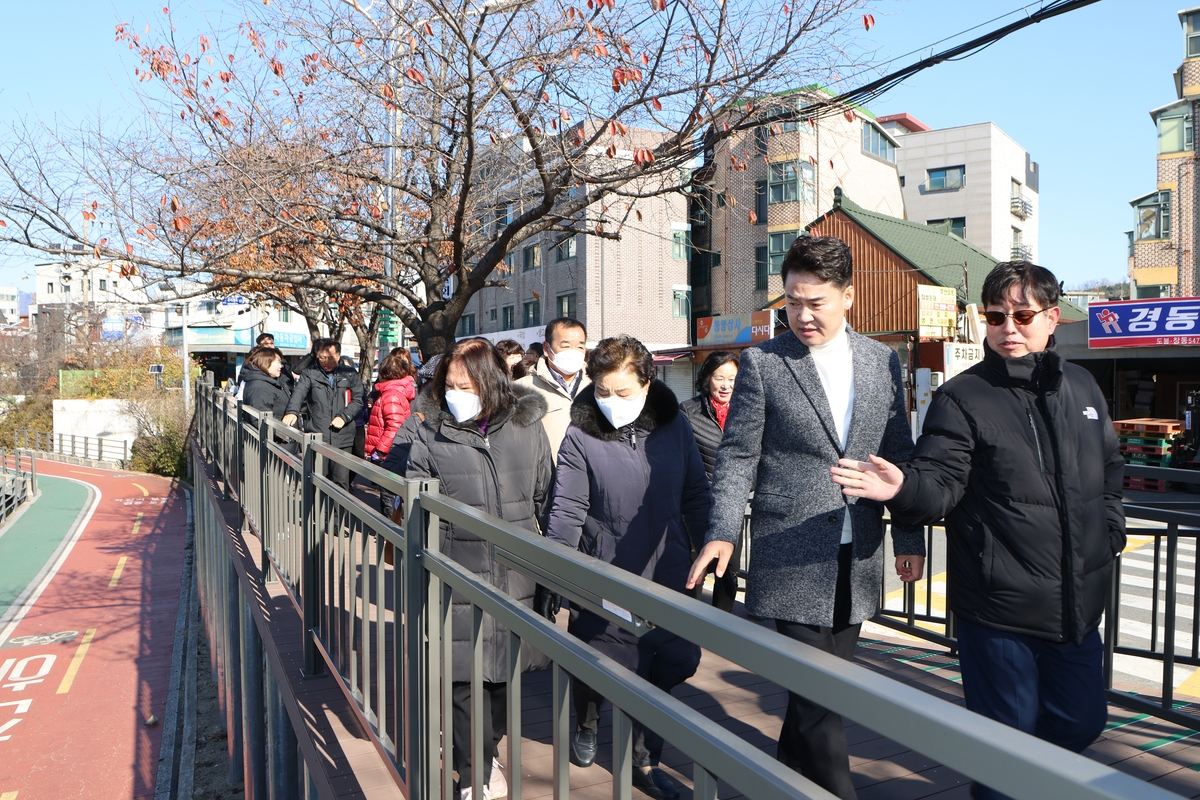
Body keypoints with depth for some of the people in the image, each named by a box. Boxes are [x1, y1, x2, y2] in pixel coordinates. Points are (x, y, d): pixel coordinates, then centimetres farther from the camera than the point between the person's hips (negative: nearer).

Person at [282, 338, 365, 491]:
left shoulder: (350, 374, 7)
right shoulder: (309, 373, 5)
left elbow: (358, 400, 5)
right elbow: (299, 393, -11)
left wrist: (344, 416, -10)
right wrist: (292, 411, -30)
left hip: (342, 438, 0)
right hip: (316, 437, 0)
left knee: (341, 481, 0)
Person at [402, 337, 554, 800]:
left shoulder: (527, 428, 1)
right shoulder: (431, 434, -3)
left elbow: (546, 498, 9)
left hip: (515, 576, 2)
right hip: (458, 579, -1)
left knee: (504, 671, 15)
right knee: (464, 676, 3)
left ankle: (489, 750, 42)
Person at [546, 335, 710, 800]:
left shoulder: (673, 426, -1)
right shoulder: (580, 438, -10)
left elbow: (695, 497, 6)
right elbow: (567, 512, -12)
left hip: (667, 575, 3)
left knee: (673, 662, 10)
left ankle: (643, 760, 34)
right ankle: (587, 723, 46)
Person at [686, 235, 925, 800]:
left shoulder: (883, 361, 8)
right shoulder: (761, 362, -3)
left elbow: (898, 455, 12)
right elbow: (737, 457, -3)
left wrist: (909, 537, 9)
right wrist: (723, 533, -15)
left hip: (857, 560, 4)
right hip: (793, 558, -4)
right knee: (816, 694, -3)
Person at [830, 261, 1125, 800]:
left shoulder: (1081, 387, 8)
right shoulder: (961, 398, -10)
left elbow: (1110, 469, 22)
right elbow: (940, 482, -20)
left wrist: (1109, 533, 13)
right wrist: (903, 488, -41)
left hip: (1079, 604, 6)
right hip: (998, 610, -6)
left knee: (1082, 722, 21)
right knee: (1009, 735, 5)